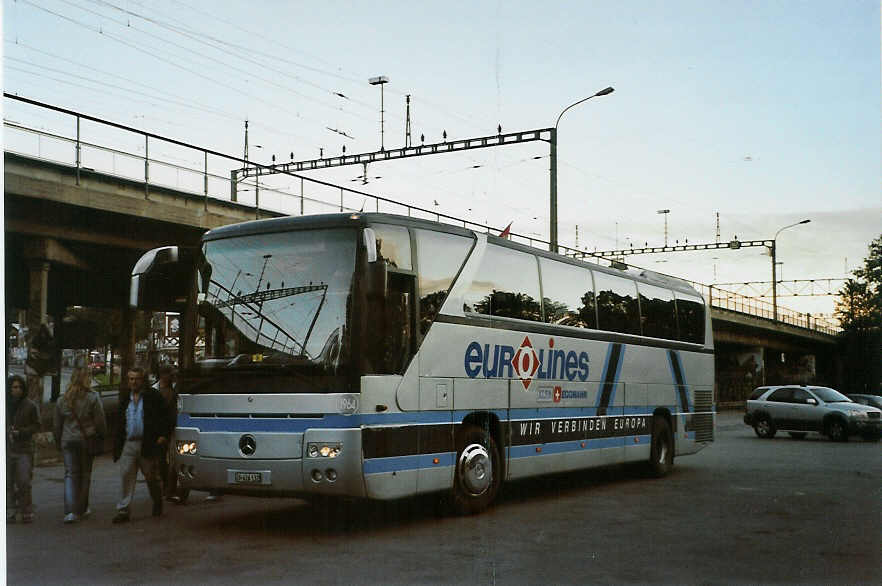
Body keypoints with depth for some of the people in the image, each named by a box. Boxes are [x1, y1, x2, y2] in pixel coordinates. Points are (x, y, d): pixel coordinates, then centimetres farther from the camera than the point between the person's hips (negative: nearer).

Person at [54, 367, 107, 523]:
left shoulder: (62, 399, 4)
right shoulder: (93, 398, -8)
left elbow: (57, 424, 11)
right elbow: (100, 421, -8)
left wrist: (58, 443, 21)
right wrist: (101, 437, 7)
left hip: (67, 441, 2)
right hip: (87, 440, -2)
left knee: (70, 474, 2)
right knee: (85, 474, 11)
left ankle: (70, 511, -12)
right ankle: (81, 509, 20)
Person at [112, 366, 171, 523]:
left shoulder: (153, 396, -1)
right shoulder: (124, 398, 14)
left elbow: (164, 416, -2)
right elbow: (120, 421, 18)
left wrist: (163, 435, -12)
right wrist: (117, 442, 10)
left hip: (147, 444, -4)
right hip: (128, 444, 4)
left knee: (151, 478, 7)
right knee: (125, 476, -5)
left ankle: (157, 504, 30)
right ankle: (123, 510, -3)